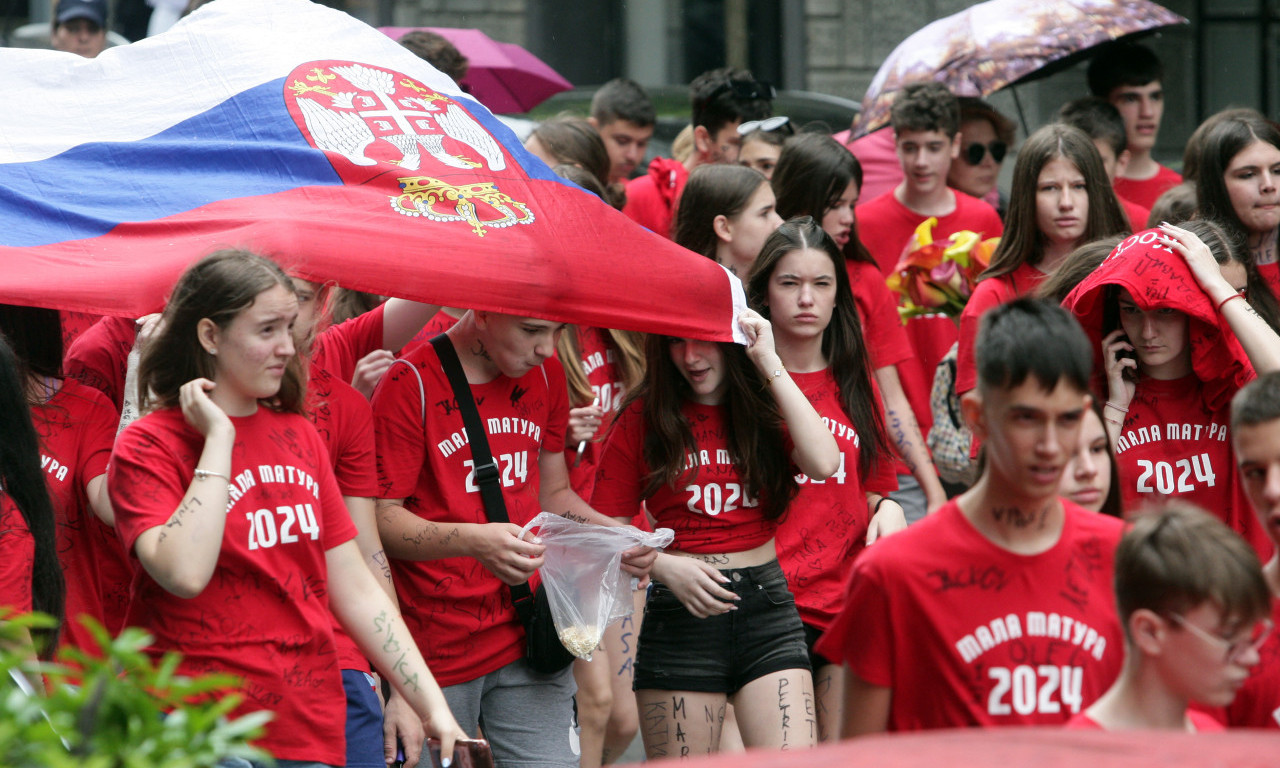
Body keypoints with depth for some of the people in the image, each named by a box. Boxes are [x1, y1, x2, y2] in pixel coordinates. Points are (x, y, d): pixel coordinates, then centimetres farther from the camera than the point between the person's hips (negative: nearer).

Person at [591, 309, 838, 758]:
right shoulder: (645, 418, 4)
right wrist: (664, 565, -13)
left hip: (766, 607, 1)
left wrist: (770, 365, -11)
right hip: (679, 616, 0)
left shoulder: (767, 406, 6)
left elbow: (823, 463, -15)